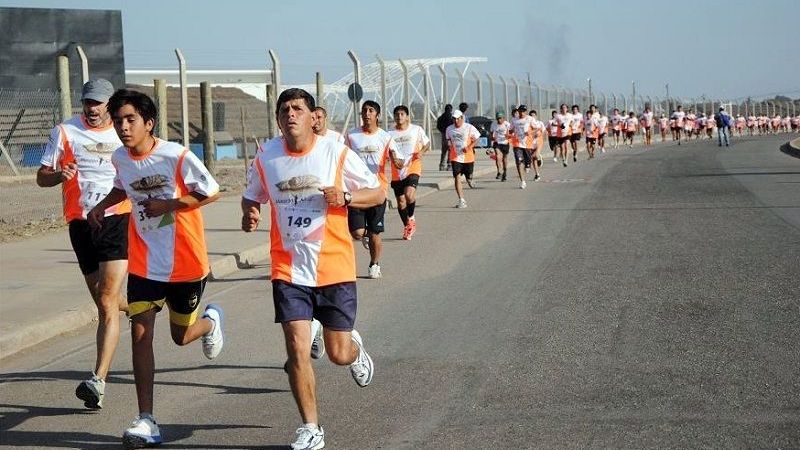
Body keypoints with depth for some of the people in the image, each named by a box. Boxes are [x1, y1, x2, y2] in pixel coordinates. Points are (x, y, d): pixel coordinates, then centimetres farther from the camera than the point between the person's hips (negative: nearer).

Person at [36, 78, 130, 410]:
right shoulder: (65, 132, 5)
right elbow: (41, 177, 5)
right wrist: (59, 175, -16)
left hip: (118, 221, -2)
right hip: (81, 223, 2)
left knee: (107, 303, -15)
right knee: (103, 303, 12)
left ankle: (98, 380, -21)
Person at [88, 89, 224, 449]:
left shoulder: (178, 156, -19)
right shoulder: (120, 158, 0)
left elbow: (211, 193, -11)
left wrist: (169, 205, -20)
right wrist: (101, 206, 4)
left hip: (185, 262, -4)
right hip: (144, 263, 4)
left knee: (181, 336, 10)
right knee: (140, 333, -9)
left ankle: (211, 321, 49)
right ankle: (146, 421, -6)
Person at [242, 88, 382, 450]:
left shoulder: (337, 154, -7)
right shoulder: (266, 158, 0)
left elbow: (378, 193, -1)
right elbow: (252, 197, 17)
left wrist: (344, 197, -20)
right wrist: (249, 214, -7)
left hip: (334, 268, -1)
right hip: (289, 269, 1)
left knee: (339, 354, 6)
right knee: (297, 349, -8)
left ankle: (355, 346, 45)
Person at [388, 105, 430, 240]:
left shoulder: (417, 130, 1)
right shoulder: (390, 133, 3)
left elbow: (427, 143, 13)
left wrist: (421, 152, -7)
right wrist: (394, 160, -17)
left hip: (413, 168, -3)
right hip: (397, 171, 3)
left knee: (409, 194, -24)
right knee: (400, 201, 8)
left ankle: (411, 217, 3)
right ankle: (407, 226, 26)